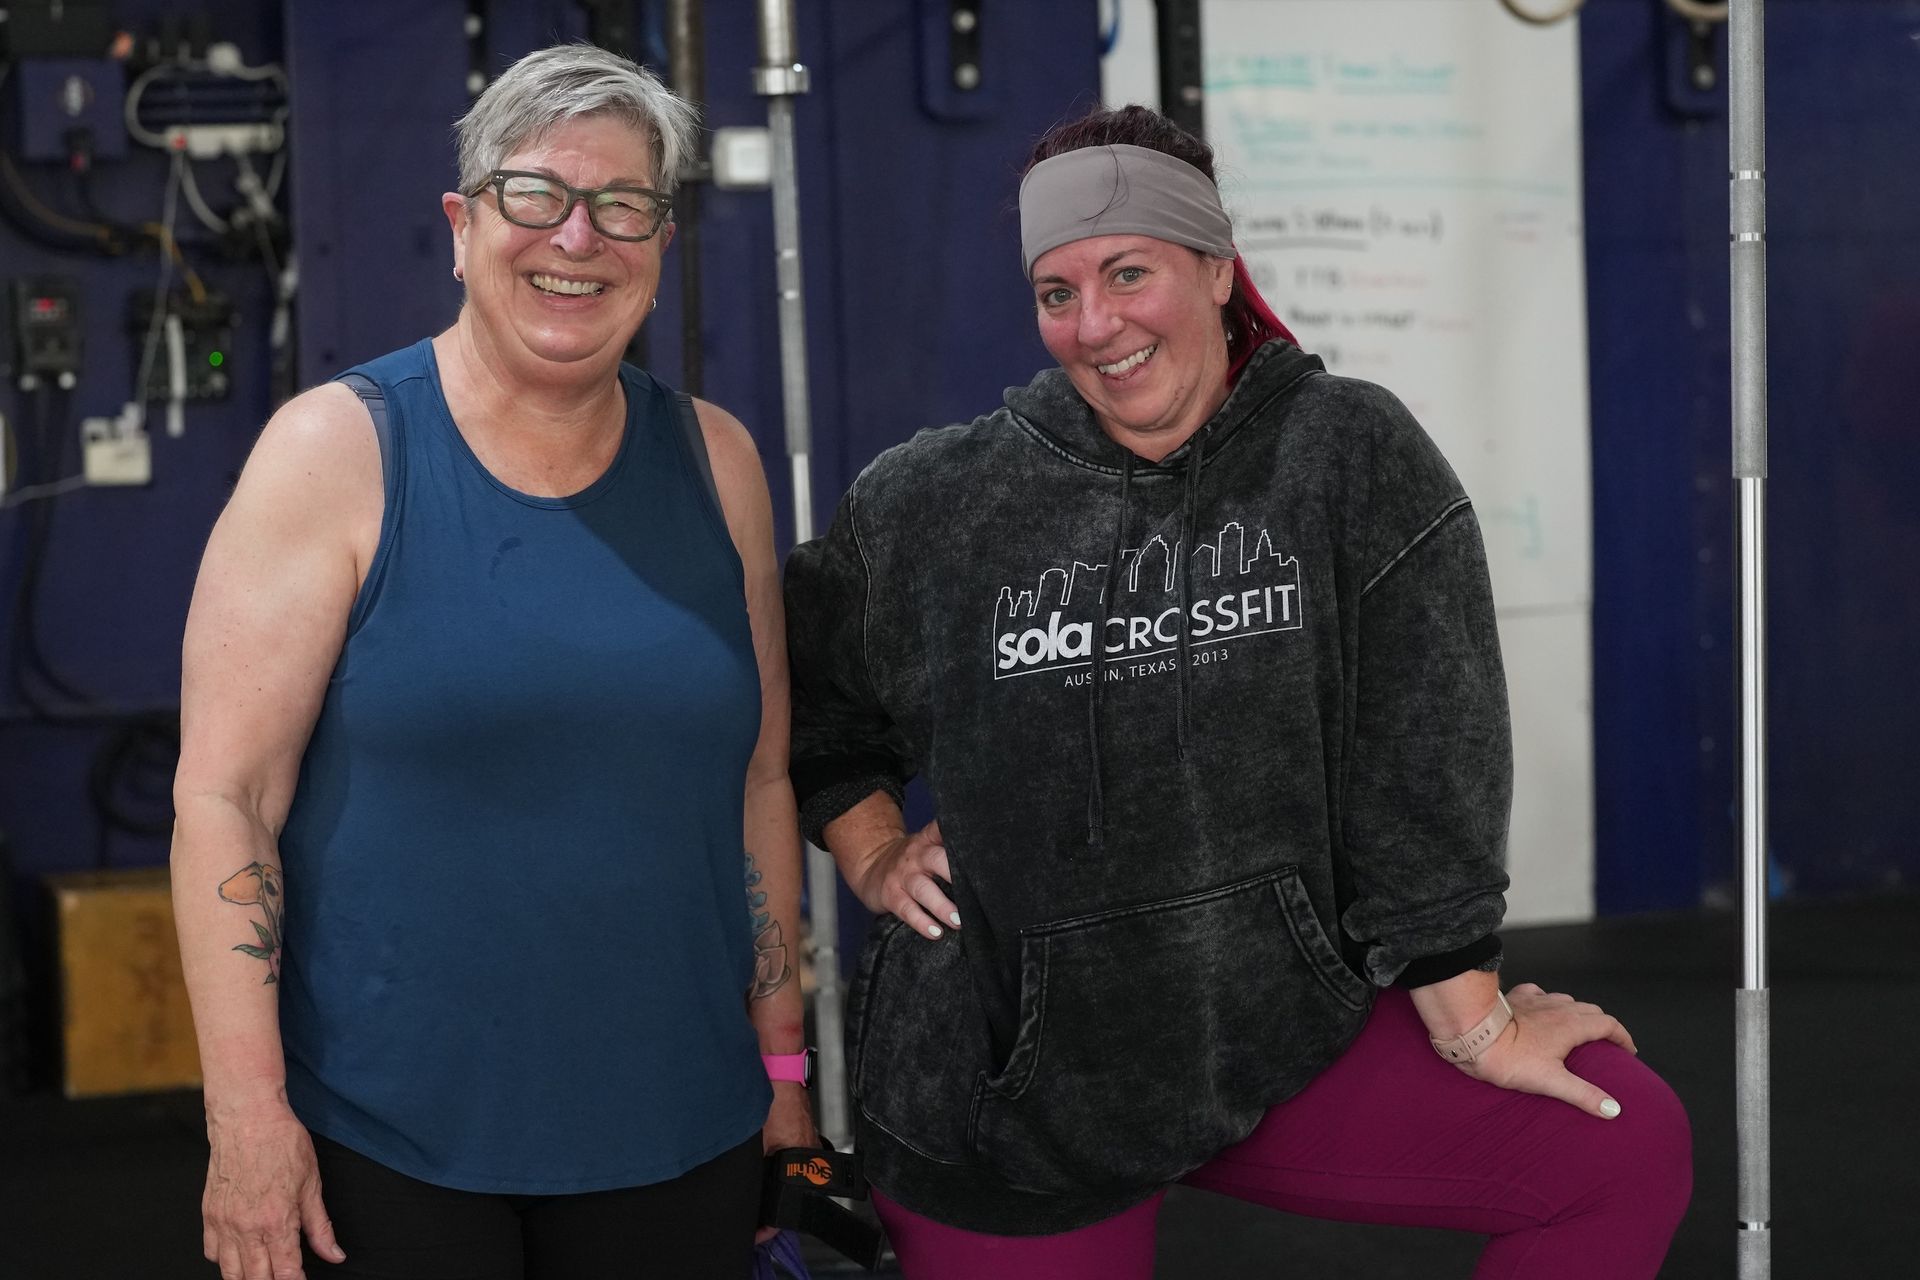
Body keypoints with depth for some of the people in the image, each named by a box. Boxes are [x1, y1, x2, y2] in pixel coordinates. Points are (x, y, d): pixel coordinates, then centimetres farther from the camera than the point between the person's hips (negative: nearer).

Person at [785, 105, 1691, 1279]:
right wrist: (875, 853, 4)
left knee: (1630, 1148, -10)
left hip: (1283, 1032, 0)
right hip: (1011, 1081, 0)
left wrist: (1470, 1017, -8)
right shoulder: (929, 508, -1)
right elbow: (799, 689, 16)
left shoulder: (1353, 457, -5)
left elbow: (1424, 757, -8)